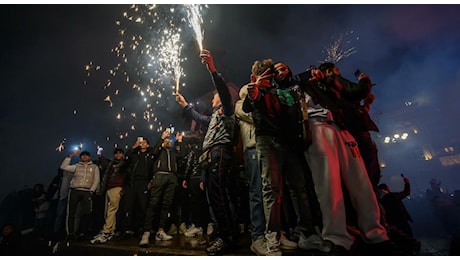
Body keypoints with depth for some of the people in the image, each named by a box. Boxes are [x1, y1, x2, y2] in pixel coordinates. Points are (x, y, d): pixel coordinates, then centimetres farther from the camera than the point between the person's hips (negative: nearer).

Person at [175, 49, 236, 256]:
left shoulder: (226, 110, 10)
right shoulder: (214, 117, 36)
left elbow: (225, 92, -9)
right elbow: (198, 117, 49)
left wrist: (212, 69, -20)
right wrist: (184, 104, 55)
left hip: (220, 151, -10)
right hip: (211, 155, 10)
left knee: (217, 193, -19)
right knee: (214, 195, 5)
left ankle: (226, 237, -14)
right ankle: (225, 235, 10)